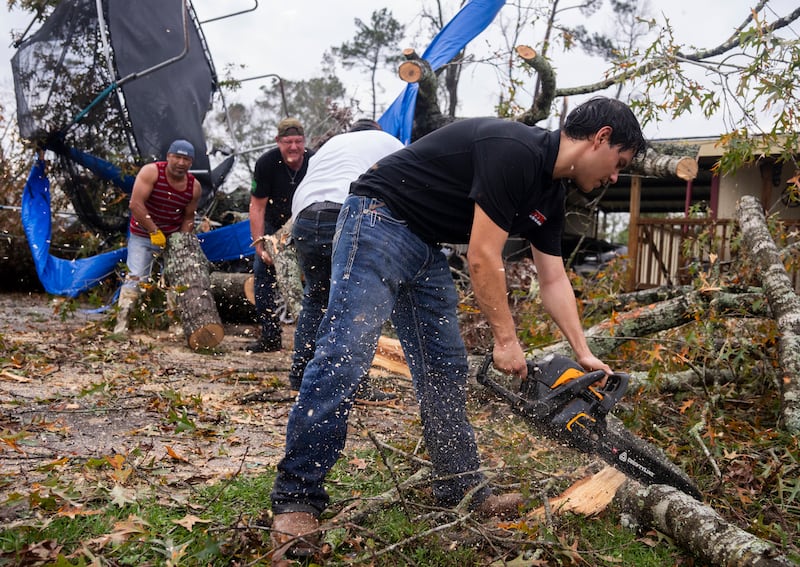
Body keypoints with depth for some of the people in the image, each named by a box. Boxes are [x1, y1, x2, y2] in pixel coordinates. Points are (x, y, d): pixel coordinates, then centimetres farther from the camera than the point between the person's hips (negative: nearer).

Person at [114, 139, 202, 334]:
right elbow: (136, 204, -23)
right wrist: (155, 232, -23)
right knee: (135, 278, -11)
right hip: (142, 235, -4)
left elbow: (188, 218, 4)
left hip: (173, 237, 4)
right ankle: (121, 323, -7)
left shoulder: (194, 187, -6)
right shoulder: (151, 172, -17)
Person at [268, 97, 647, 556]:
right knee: (345, 355, -16)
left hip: (426, 249, 10)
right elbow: (483, 258, -23)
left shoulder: (550, 195, 8)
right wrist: (507, 339, -14)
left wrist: (585, 355, 9)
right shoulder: (514, 152, -22)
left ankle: (462, 486, 17)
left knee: (446, 367, 7)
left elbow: (554, 282, 13)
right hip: (380, 223, -10)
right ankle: (297, 496, -9)